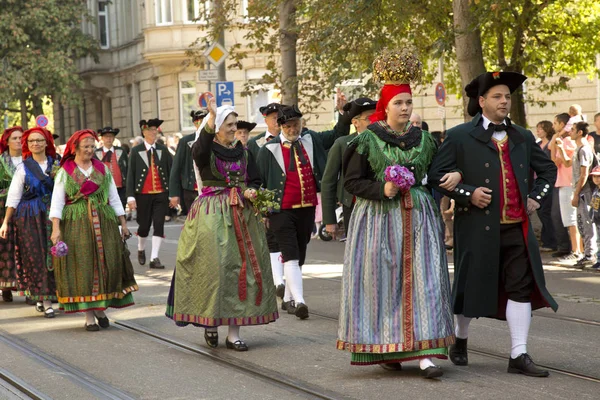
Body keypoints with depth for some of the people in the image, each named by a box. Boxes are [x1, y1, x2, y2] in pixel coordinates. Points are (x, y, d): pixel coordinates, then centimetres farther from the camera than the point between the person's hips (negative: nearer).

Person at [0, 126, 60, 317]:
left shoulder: (57, 165, 8)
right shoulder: (23, 168, 5)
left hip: (52, 215, 1)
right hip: (29, 217, -1)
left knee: (52, 255, 0)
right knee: (35, 256, -2)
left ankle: (45, 298, 11)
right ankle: (42, 298, 3)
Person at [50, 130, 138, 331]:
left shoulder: (102, 169, 10)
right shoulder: (65, 172, 1)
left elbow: (114, 197, 13)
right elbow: (57, 202, -4)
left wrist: (123, 223, 9)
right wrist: (56, 228, -14)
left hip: (104, 222, 3)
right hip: (77, 224, -3)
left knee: (106, 263, 1)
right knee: (83, 266, -2)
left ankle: (101, 308, 18)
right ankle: (89, 316, 2)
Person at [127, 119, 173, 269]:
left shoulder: (163, 150, 6)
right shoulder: (136, 151, 0)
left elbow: (171, 171, 5)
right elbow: (131, 174, -2)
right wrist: (131, 196, -10)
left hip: (161, 194, 1)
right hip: (143, 195, -1)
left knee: (159, 225, -5)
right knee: (144, 226, 7)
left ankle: (154, 258, -2)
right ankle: (141, 250, 35)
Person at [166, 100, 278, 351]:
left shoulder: (243, 152, 13)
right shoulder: (206, 150, -2)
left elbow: (255, 181, 16)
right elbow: (199, 150, -27)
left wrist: (250, 192, -9)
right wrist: (211, 118, -42)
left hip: (241, 214, 4)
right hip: (211, 215, -4)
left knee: (240, 268, 0)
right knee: (213, 267, -10)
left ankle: (233, 333, 3)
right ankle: (210, 323, 8)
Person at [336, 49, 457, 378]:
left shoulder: (423, 139, 10)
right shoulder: (367, 140, -1)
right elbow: (352, 182, -1)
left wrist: (453, 176, 0)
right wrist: (382, 189, -15)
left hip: (419, 217, 3)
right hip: (379, 219, -3)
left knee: (423, 279, -6)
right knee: (382, 280, 0)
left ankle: (424, 353, -10)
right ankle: (385, 349, 14)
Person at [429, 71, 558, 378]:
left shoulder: (522, 138, 13)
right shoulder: (460, 137, -2)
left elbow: (547, 169, 26)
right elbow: (436, 174, -5)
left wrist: (537, 197, 11)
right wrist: (468, 193, -14)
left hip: (517, 228, 4)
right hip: (478, 228, -4)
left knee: (521, 288, -2)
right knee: (472, 286, 8)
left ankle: (519, 356, 1)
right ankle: (460, 342, 30)